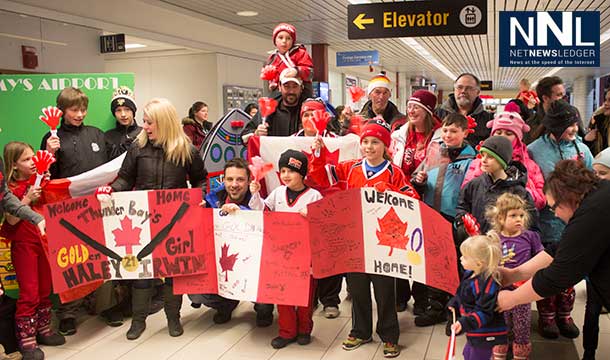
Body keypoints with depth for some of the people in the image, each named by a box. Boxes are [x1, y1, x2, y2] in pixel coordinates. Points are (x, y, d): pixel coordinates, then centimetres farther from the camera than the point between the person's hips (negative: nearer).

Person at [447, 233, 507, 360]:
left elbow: (484, 313, -31)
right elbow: (461, 294, 17)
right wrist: (454, 304, 8)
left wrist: (464, 323, -36)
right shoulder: (470, 274, -2)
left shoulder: (487, 284, -31)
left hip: (485, 336, -9)